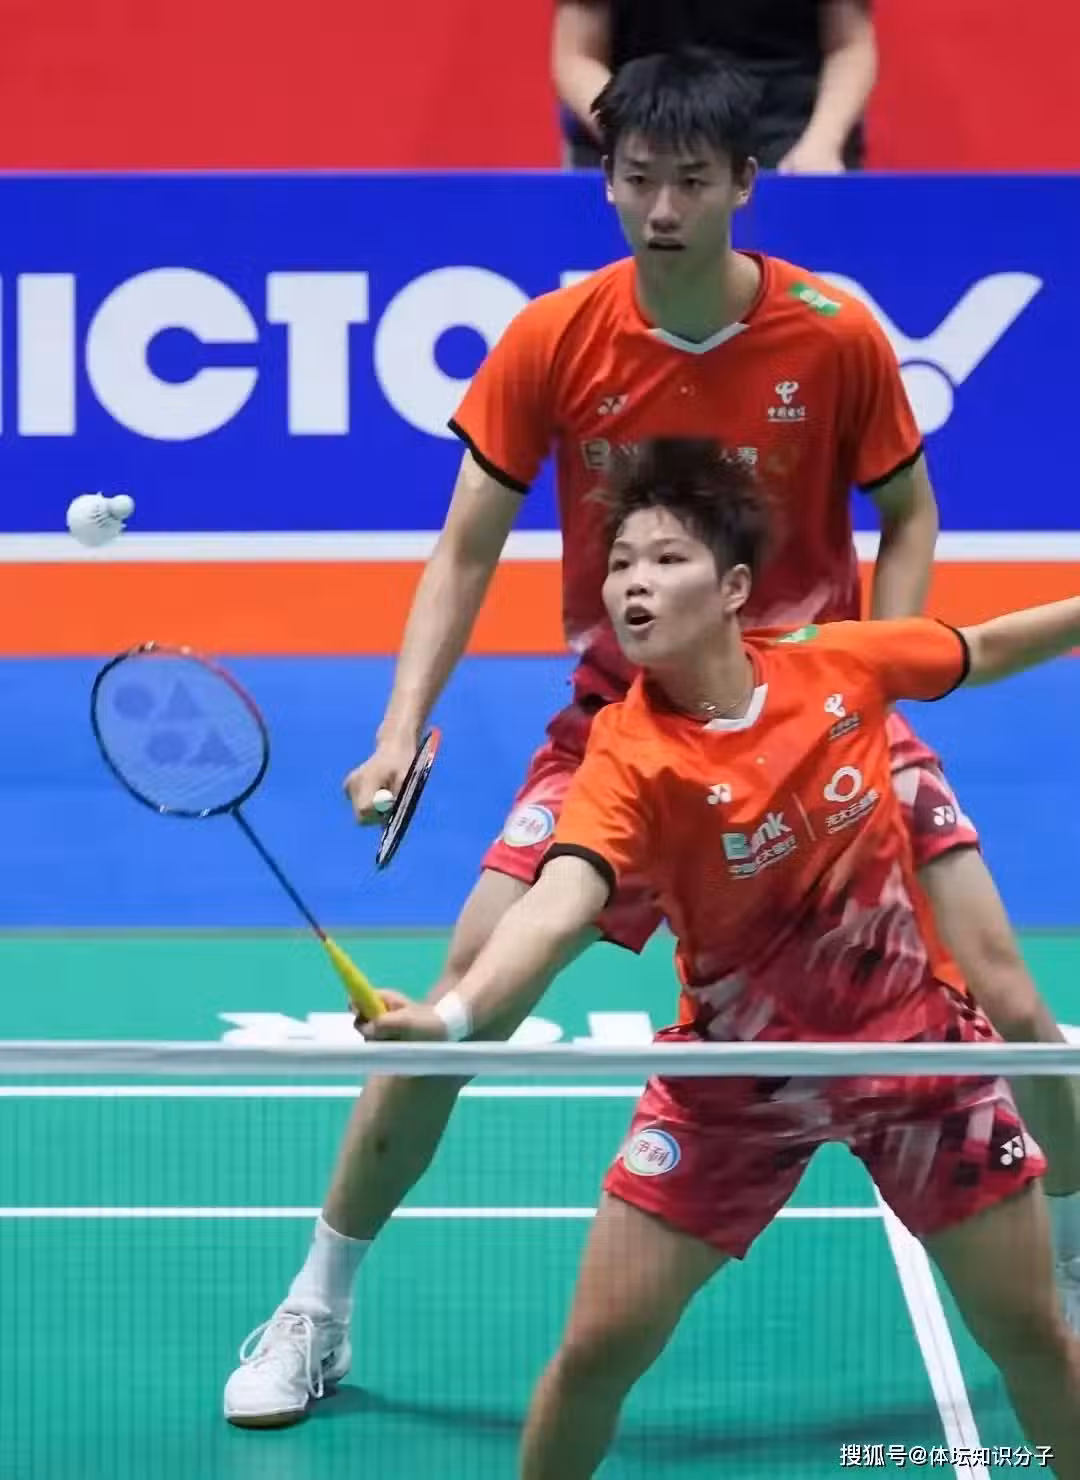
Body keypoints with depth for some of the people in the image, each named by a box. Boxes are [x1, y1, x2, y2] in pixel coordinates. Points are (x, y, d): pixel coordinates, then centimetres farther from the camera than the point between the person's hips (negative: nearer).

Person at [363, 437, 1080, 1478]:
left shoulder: (839, 665, -13)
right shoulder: (631, 761, -23)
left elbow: (983, 652, 9)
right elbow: (560, 903, -41)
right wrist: (453, 1013, -59)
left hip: (914, 1040, 2)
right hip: (736, 1076, -2)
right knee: (600, 1346, -4)